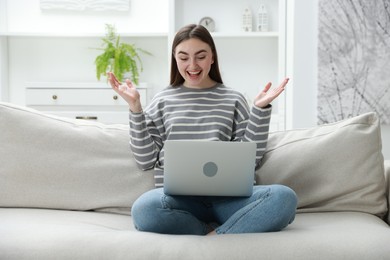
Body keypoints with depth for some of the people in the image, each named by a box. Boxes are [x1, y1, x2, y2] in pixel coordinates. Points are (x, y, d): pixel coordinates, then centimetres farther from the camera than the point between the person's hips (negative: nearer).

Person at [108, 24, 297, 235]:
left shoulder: (233, 99, 15)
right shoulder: (163, 100, 15)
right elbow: (145, 159, 8)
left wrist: (261, 108, 0)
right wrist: (135, 107, 2)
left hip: (226, 195, 1)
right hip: (178, 197, 0)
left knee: (284, 197, -30)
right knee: (144, 208, -37)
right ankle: (228, 233, -18)